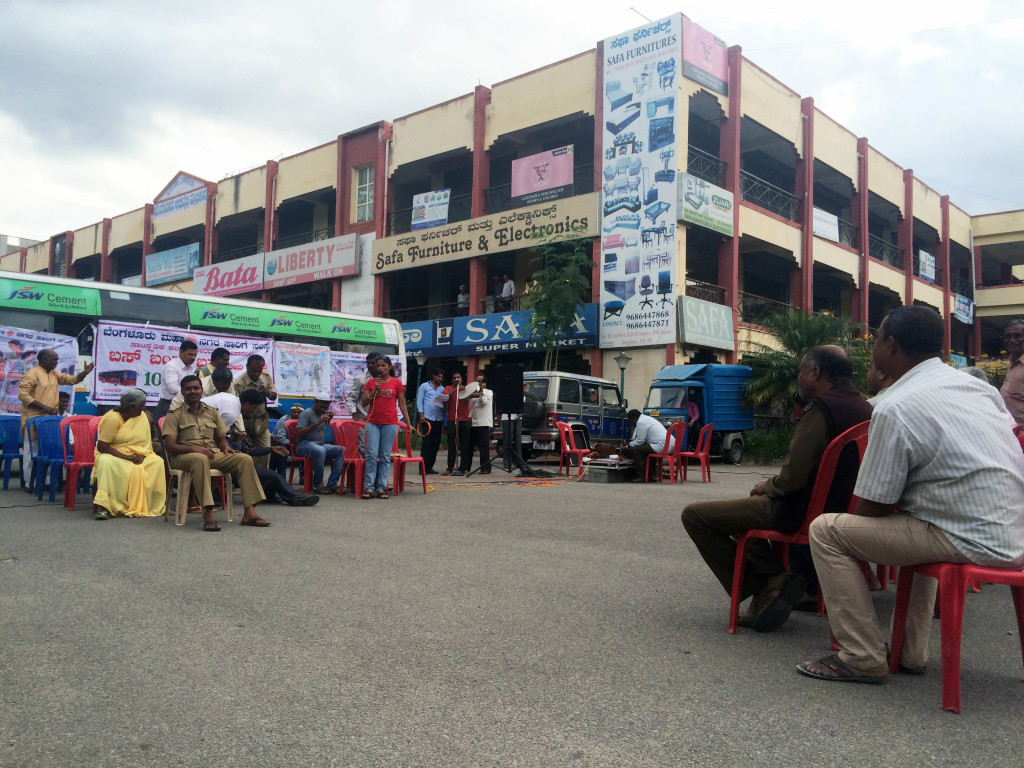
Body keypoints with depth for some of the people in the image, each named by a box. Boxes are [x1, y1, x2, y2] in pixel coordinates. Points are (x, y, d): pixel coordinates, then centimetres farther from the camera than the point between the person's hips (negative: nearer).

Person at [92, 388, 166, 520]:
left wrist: (142, 455, -16)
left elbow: (147, 441, 7)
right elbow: (101, 446, -18)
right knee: (106, 462, -38)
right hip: (113, 455, -4)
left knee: (157, 462, -23)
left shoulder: (144, 417, 4)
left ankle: (159, 506, -16)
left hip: (136, 455, 4)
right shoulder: (112, 418, -14)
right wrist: (127, 457, -24)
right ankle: (103, 507, -38)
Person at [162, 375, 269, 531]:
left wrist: (226, 448, -5)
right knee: (201, 459, -41)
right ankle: (208, 514, -46)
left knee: (245, 459, -19)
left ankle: (249, 512, -26)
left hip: (213, 454, 5)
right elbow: (170, 446, -6)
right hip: (184, 456, -5)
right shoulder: (175, 414, 6)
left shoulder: (212, 412, 21)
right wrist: (194, 448, -24)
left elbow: (221, 439, 21)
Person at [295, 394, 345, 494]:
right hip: (304, 444, -7)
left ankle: (332, 485, -20)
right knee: (320, 450, -40)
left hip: (320, 444, 8)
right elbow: (299, 433, -17)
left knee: (341, 450, -17)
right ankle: (318, 484, -23)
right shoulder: (307, 413, -6)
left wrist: (329, 420, 12)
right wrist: (317, 423, -22)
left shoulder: (323, 413, 18)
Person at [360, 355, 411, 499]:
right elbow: (364, 402, 5)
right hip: (372, 423, 1)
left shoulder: (396, 382, 6)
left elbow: (402, 404, 7)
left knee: (385, 457, 0)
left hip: (390, 424, -1)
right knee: (372, 455, -6)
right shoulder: (371, 382, 10)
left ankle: (381, 488, 4)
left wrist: (408, 423, 4)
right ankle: (369, 487, -4)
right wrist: (374, 390, -8)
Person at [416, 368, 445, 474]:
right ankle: (423, 467, -6)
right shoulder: (424, 386, 7)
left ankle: (430, 466, 12)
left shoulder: (442, 389, 18)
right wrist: (421, 415, -9)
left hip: (439, 419, 5)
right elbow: (419, 401, 1)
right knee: (426, 442, -8)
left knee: (436, 443, 4)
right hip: (427, 418, -5)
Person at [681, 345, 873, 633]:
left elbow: (793, 478, -24)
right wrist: (773, 485, 18)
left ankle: (765, 585, -3)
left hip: (803, 512, -10)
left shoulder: (820, 408, -20)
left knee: (694, 515, -7)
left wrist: (767, 486, -3)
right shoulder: (864, 407, 8)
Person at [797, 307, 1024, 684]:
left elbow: (871, 507, -10)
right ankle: (911, 652, 33)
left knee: (826, 530, -4)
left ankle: (863, 658, 3)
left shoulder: (895, 409, -14)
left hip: (973, 542, -9)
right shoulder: (978, 386, 9)